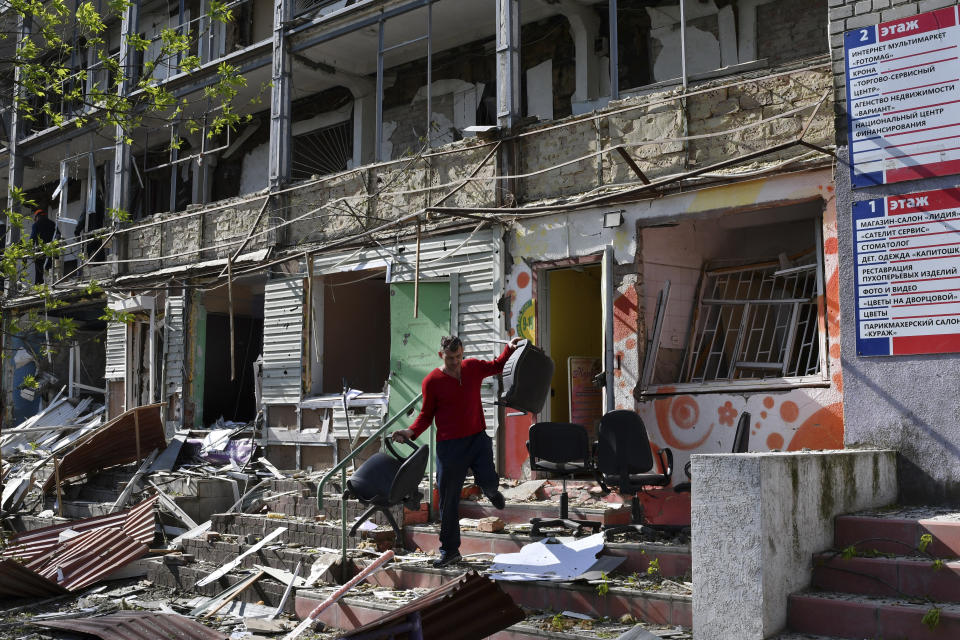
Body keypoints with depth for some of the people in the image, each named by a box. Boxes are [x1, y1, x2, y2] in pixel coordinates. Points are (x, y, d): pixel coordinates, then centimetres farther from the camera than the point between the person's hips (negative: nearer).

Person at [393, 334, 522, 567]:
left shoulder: (473, 367, 3)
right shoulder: (431, 381, -6)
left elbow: (497, 366, 23)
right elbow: (426, 414, 2)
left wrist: (509, 349, 8)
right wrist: (411, 432, -13)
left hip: (478, 437, 2)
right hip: (449, 445, -2)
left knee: (489, 482, -12)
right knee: (448, 499, 2)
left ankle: (491, 492, 30)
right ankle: (449, 549, 15)